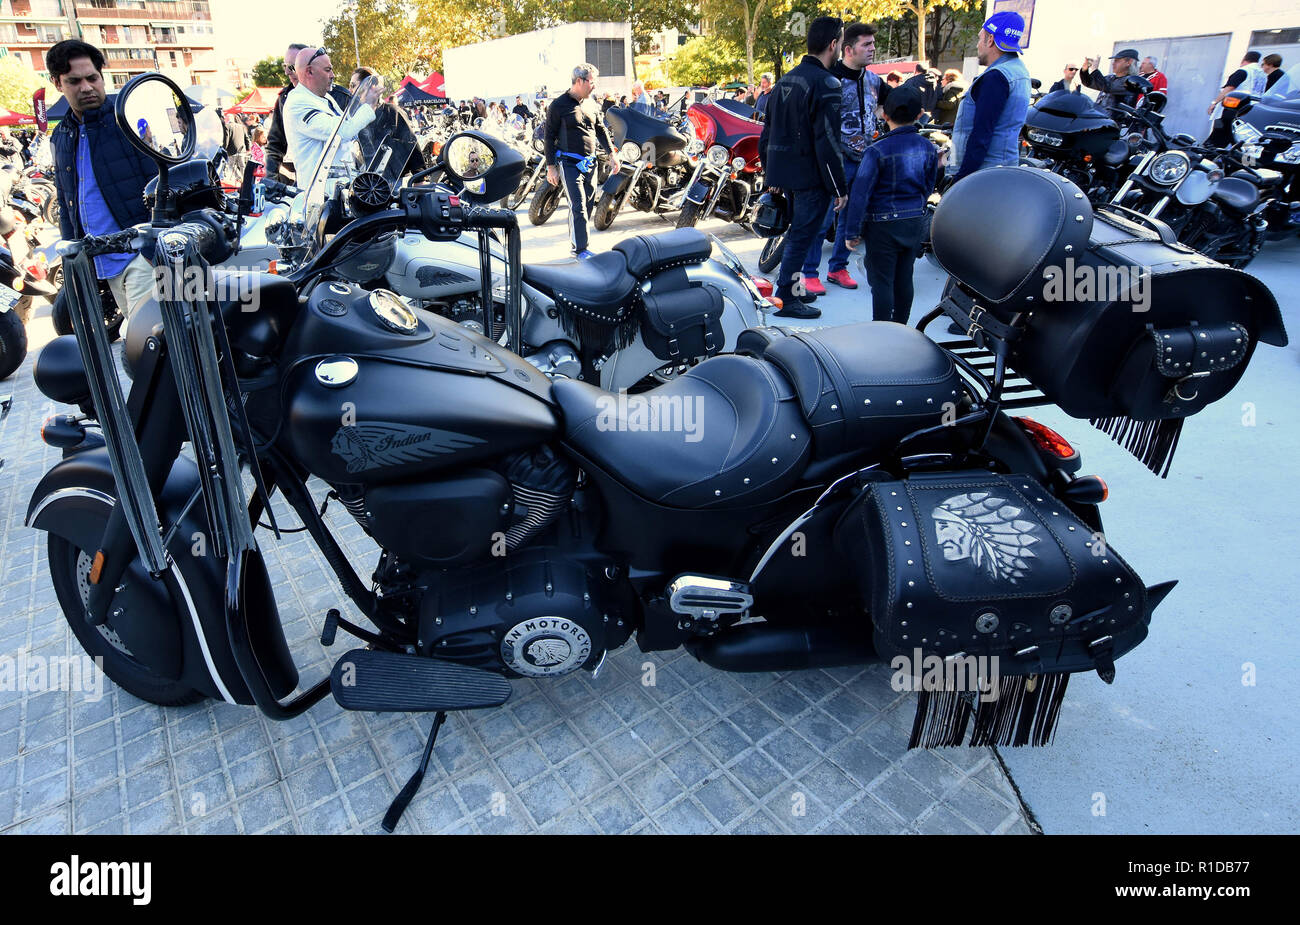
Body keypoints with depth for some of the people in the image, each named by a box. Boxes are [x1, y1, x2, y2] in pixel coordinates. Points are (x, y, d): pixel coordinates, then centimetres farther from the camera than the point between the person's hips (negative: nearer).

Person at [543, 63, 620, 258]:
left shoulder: (590, 105, 14)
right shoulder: (558, 105, -5)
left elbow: (601, 130, 22)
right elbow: (549, 136, -5)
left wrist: (612, 153, 12)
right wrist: (551, 166, -9)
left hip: (590, 163, 7)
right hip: (569, 163, -7)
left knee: (586, 204, 9)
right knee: (578, 206, -13)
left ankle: (575, 243, 19)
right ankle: (580, 249, -10)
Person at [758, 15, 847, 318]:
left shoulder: (787, 79, 12)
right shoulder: (825, 84, -14)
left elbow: (768, 132, 16)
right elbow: (827, 143, -19)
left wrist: (772, 173, 23)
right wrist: (840, 187, -14)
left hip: (785, 172, 9)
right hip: (811, 176, -9)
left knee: (796, 231, 19)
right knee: (801, 236, -2)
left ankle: (792, 286, 28)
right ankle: (785, 299, 2)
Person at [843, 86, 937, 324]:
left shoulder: (878, 150, -15)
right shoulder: (928, 148, 3)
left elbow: (860, 193, -15)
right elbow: (928, 188, 14)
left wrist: (853, 231, -10)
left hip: (884, 224, -6)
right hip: (915, 222, 6)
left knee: (881, 281, 0)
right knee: (904, 278, 15)